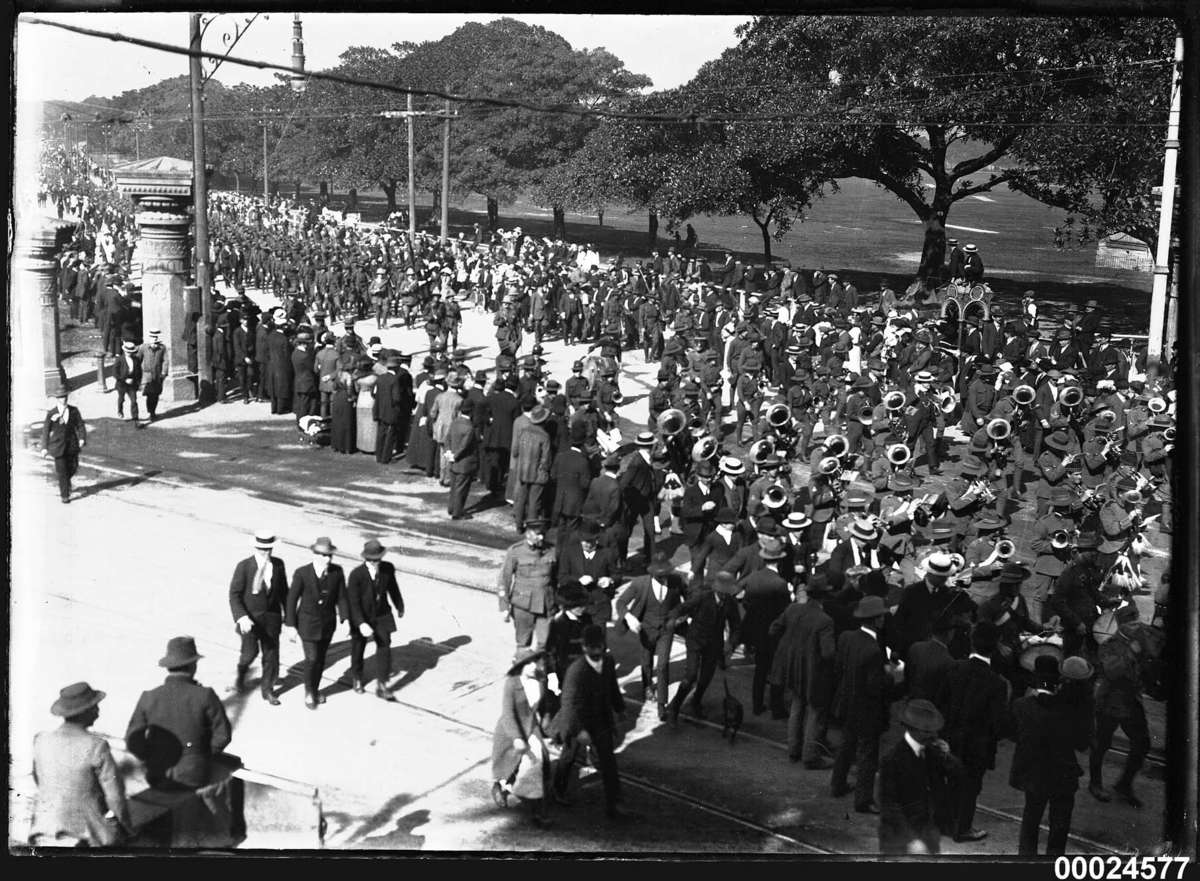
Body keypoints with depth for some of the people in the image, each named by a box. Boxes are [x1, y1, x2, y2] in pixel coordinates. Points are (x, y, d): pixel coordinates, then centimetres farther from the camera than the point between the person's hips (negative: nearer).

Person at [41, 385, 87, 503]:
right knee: (62, 471, -3)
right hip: (58, 446, -3)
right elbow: (45, 431, 0)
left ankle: (65, 483, 42)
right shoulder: (51, 413, -4)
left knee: (73, 468, 9)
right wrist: (44, 448, -3)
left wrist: (82, 439, -17)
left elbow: (80, 425, 0)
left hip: (72, 445, 3)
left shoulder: (74, 411, 1)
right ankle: (65, 495, 7)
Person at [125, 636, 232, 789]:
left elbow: (132, 742, -7)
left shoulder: (148, 698, -10)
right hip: (195, 778, -2)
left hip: (158, 778, 2)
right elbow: (222, 735, -11)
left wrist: (153, 759, 9)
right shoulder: (205, 696, -16)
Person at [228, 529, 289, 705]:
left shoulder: (278, 564, -1)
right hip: (249, 617, -3)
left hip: (271, 617, 3)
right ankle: (241, 673, 25)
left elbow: (283, 590, 12)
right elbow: (234, 594, -13)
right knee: (250, 651, -10)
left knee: (271, 653, 7)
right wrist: (241, 617, -25)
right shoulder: (244, 567, -12)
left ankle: (268, 690, 24)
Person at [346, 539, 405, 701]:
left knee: (384, 648, -5)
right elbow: (352, 602, -26)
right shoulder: (356, 575, -27)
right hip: (361, 617, -2)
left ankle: (381, 686, 3)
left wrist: (400, 607, 20)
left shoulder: (388, 568, -14)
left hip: (381, 615, 2)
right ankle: (357, 679, 43)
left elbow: (393, 588, 5)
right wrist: (361, 624, -36)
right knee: (358, 650, 16)